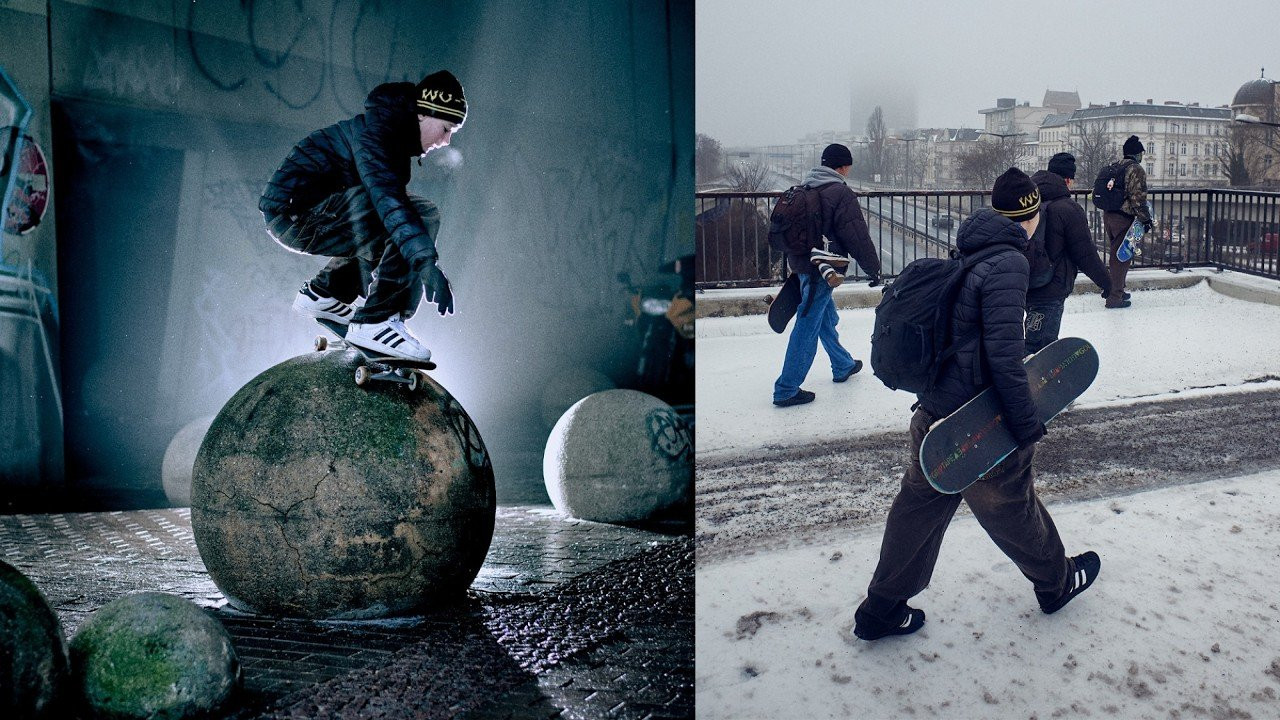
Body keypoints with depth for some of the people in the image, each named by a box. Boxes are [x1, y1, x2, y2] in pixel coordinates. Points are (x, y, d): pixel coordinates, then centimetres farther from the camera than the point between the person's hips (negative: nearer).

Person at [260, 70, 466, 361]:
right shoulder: (374, 131, -17)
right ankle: (373, 321, -20)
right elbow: (387, 197, -33)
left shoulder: (396, 137, 14)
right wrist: (426, 262, -42)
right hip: (294, 210, -10)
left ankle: (321, 293, 25)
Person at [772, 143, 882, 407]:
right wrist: (874, 269, -5)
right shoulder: (841, 194, -14)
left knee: (827, 318, 24)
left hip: (801, 264, 9)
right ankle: (786, 390, -3)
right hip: (822, 270, -9)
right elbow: (858, 237, -15)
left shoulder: (804, 189, 12)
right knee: (807, 327, -5)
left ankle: (843, 366, 43)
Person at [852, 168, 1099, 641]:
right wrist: (1027, 423, -17)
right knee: (1014, 511, 17)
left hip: (933, 416, 8)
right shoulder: (1009, 263, -19)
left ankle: (880, 612, 27)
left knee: (919, 510, 18)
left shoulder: (969, 254, 8)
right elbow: (1003, 352, -24)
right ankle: (1057, 583, 44)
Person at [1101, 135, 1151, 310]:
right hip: (1123, 218, -9)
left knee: (1116, 254, 22)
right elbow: (1138, 198, -18)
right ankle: (1115, 297, 0)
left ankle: (1115, 290, 33)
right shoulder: (1136, 170, -13)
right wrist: (1146, 218, -10)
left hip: (1108, 216, 9)